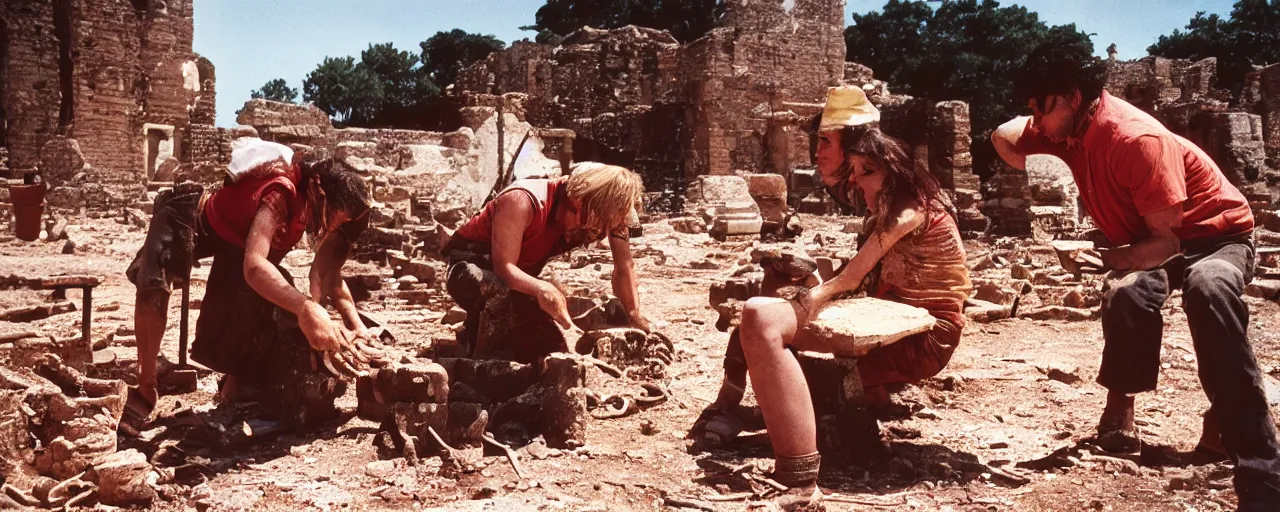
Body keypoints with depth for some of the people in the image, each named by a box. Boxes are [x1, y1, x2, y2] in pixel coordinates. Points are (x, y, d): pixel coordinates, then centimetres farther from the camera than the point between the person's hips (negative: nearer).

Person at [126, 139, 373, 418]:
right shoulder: (281, 194, -43)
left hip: (233, 238, 7)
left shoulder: (317, 204, -18)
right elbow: (253, 266, -57)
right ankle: (146, 391, -17)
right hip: (187, 216, -7)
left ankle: (236, 391, 13)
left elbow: (330, 273, -13)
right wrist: (305, 309, -70)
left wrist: (356, 323, -28)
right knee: (154, 281, -27)